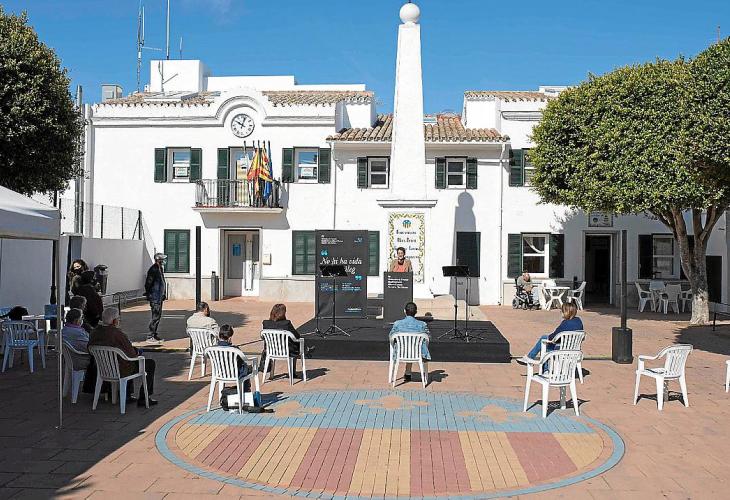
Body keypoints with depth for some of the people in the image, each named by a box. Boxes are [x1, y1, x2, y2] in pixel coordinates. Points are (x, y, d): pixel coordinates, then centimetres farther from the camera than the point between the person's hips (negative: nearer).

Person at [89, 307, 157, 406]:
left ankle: (127, 394, 37)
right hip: (121, 371, -8)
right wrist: (138, 352, 4)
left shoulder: (95, 332, -5)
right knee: (150, 364, 10)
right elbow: (131, 354, -21)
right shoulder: (117, 334, -27)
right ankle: (143, 399, 12)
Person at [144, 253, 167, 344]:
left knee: (158, 316, 15)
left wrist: (163, 294, 21)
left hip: (160, 297, 10)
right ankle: (150, 337, -3)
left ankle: (154, 335, 24)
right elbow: (148, 284, -18)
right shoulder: (153, 270, -16)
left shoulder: (160, 268, 14)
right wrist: (149, 295, -16)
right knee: (155, 317, -8)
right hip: (155, 298, -10)